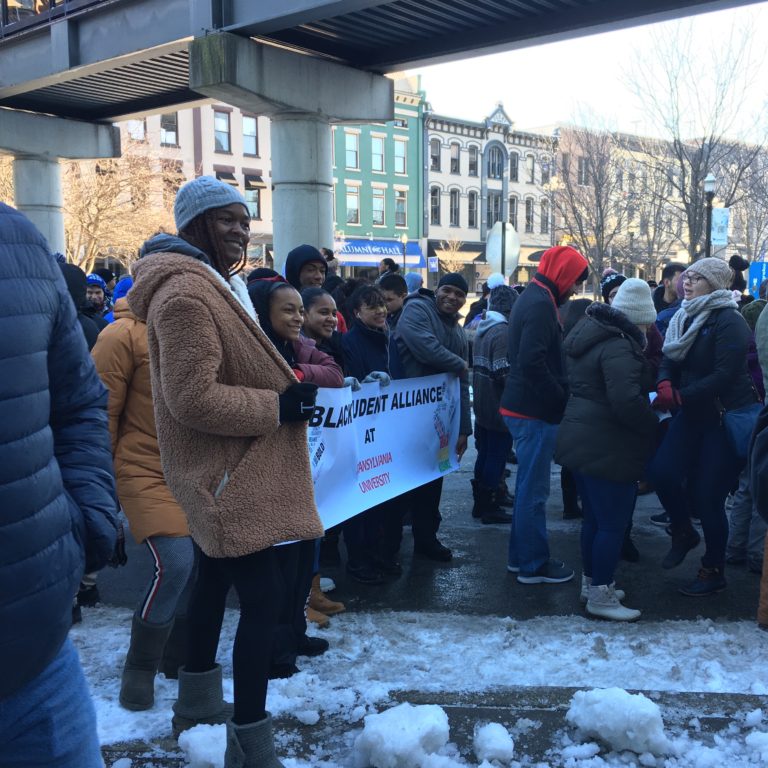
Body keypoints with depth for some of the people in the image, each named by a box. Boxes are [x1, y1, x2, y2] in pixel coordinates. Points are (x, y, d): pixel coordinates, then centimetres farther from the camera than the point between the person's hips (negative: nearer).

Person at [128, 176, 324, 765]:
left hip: (222, 471, 12)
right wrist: (279, 405, -21)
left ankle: (198, 701, 40)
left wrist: (289, 386, 9)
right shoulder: (185, 294, -21)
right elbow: (193, 399, -27)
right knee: (263, 597, -10)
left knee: (218, 577, 22)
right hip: (227, 474, -12)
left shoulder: (214, 284, 14)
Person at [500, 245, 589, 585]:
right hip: (536, 410, -10)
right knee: (534, 489, 0)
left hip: (523, 406, 10)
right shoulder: (541, 304, -17)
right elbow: (533, 362, -26)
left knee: (528, 486, 18)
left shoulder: (533, 297, 15)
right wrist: (561, 399, -16)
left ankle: (520, 555, 29)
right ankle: (533, 565, 10)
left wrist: (556, 395, 17)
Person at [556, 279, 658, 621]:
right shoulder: (619, 347, -19)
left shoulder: (591, 334, 12)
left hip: (583, 441, 10)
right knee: (613, 522, 1)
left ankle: (591, 581, 32)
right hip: (608, 448, -10)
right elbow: (627, 401, -30)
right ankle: (600, 596, 9)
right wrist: (652, 423, -12)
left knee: (594, 516, 20)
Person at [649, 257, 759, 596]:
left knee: (706, 493, -3)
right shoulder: (686, 318, 9)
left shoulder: (729, 322, -15)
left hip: (726, 417, -6)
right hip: (692, 414, 6)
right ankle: (684, 532, 16)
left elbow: (725, 374, -23)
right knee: (661, 470, -12)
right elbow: (671, 360, 5)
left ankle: (714, 571, 17)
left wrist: (679, 397, -27)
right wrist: (665, 384, -17)